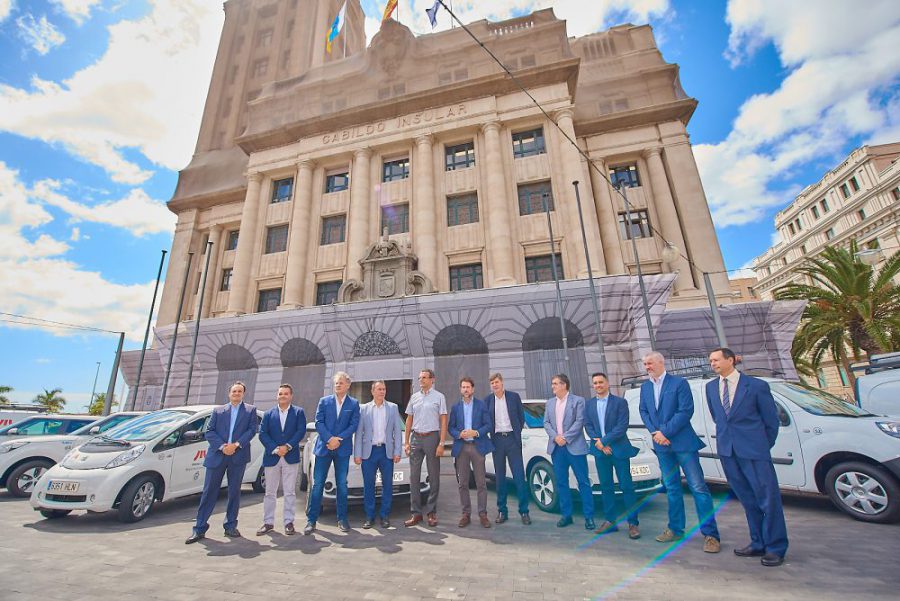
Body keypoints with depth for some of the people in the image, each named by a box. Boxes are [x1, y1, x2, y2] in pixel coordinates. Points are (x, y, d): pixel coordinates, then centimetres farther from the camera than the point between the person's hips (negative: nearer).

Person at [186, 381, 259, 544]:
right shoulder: (218, 411, 11)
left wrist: (236, 445, -13)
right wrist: (222, 446, -10)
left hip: (238, 456, 0)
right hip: (217, 456, 1)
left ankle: (231, 527, 19)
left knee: (234, 492, 8)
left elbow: (252, 429, -1)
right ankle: (200, 529, 15)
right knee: (209, 492, 3)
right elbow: (209, 432, 4)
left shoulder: (250, 410, 8)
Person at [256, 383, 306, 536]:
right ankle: (268, 522, 23)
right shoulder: (268, 414, 8)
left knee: (290, 492, 4)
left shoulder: (298, 412, 3)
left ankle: (289, 522, 15)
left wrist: (287, 446, -16)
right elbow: (262, 434, -2)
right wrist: (275, 449, -13)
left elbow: (301, 431, -6)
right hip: (271, 457, 2)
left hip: (291, 457, -2)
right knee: (270, 492, 10)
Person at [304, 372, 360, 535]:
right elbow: (318, 422, -2)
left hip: (343, 449, 0)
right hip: (323, 447, 0)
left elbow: (354, 425, -3)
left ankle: (342, 519, 19)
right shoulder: (324, 401, 5)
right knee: (317, 484, 3)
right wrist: (329, 439, -14)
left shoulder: (354, 404, 3)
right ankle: (311, 520, 14)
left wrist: (338, 439, -13)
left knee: (342, 485, 7)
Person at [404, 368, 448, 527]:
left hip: (432, 437, -3)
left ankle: (431, 512, 18)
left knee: (434, 477, 4)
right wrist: (406, 441, 7)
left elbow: (443, 421, -4)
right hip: (415, 438, 4)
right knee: (414, 477, 5)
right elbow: (409, 420, 12)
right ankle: (416, 513, 16)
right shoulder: (414, 397, 10)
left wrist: (441, 443, -11)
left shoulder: (439, 397, -1)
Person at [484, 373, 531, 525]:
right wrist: (491, 434, 0)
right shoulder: (488, 400, 2)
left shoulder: (514, 396, 0)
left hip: (512, 439, -1)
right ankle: (502, 511, 19)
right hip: (497, 440, 1)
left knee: (519, 476, 0)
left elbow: (522, 417, 7)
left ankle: (524, 511, 11)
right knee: (500, 477, 8)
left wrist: (517, 433, 5)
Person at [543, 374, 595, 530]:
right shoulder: (550, 402, 12)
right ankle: (566, 514, 21)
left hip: (574, 447, -4)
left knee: (583, 482, 2)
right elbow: (546, 422, 8)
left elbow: (579, 421, -10)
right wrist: (555, 437, -9)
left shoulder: (578, 400, -3)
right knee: (561, 482, 10)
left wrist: (565, 437, -15)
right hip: (556, 448, 5)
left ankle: (589, 517, 12)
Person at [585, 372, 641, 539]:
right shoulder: (589, 404, 8)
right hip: (600, 450, 4)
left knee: (627, 487, 1)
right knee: (606, 487, 10)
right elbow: (588, 426, 4)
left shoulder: (620, 402, -5)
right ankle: (610, 521, 20)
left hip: (619, 449, -4)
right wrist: (600, 444, -9)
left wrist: (604, 440, -16)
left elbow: (622, 426, -13)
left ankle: (633, 523, 12)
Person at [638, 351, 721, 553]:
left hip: (683, 442, -5)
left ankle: (710, 534, 9)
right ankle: (675, 529, 25)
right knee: (671, 488, 14)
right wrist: (655, 432, -6)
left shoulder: (679, 383, -9)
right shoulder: (645, 387, 8)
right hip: (662, 445, 5)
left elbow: (686, 411, -15)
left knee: (698, 487, -2)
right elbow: (643, 412, 10)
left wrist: (665, 432, -16)